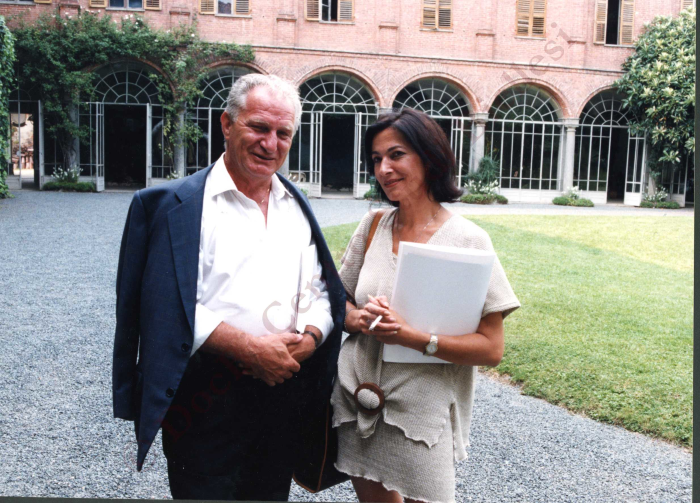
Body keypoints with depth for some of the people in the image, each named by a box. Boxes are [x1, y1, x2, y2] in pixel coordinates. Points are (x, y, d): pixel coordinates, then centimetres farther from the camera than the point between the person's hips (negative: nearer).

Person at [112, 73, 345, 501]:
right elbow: (172, 309, -16)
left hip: (286, 393, 6)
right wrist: (251, 349, -20)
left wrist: (309, 338, -10)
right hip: (209, 399, -5)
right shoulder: (179, 204, -8)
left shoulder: (296, 205, 10)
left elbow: (321, 291, 10)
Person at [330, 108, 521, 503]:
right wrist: (358, 319, -14)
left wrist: (410, 336, -24)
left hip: (421, 415, -4)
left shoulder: (468, 240, -12)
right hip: (357, 403, 4)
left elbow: (491, 349, -14)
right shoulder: (374, 225, 1)